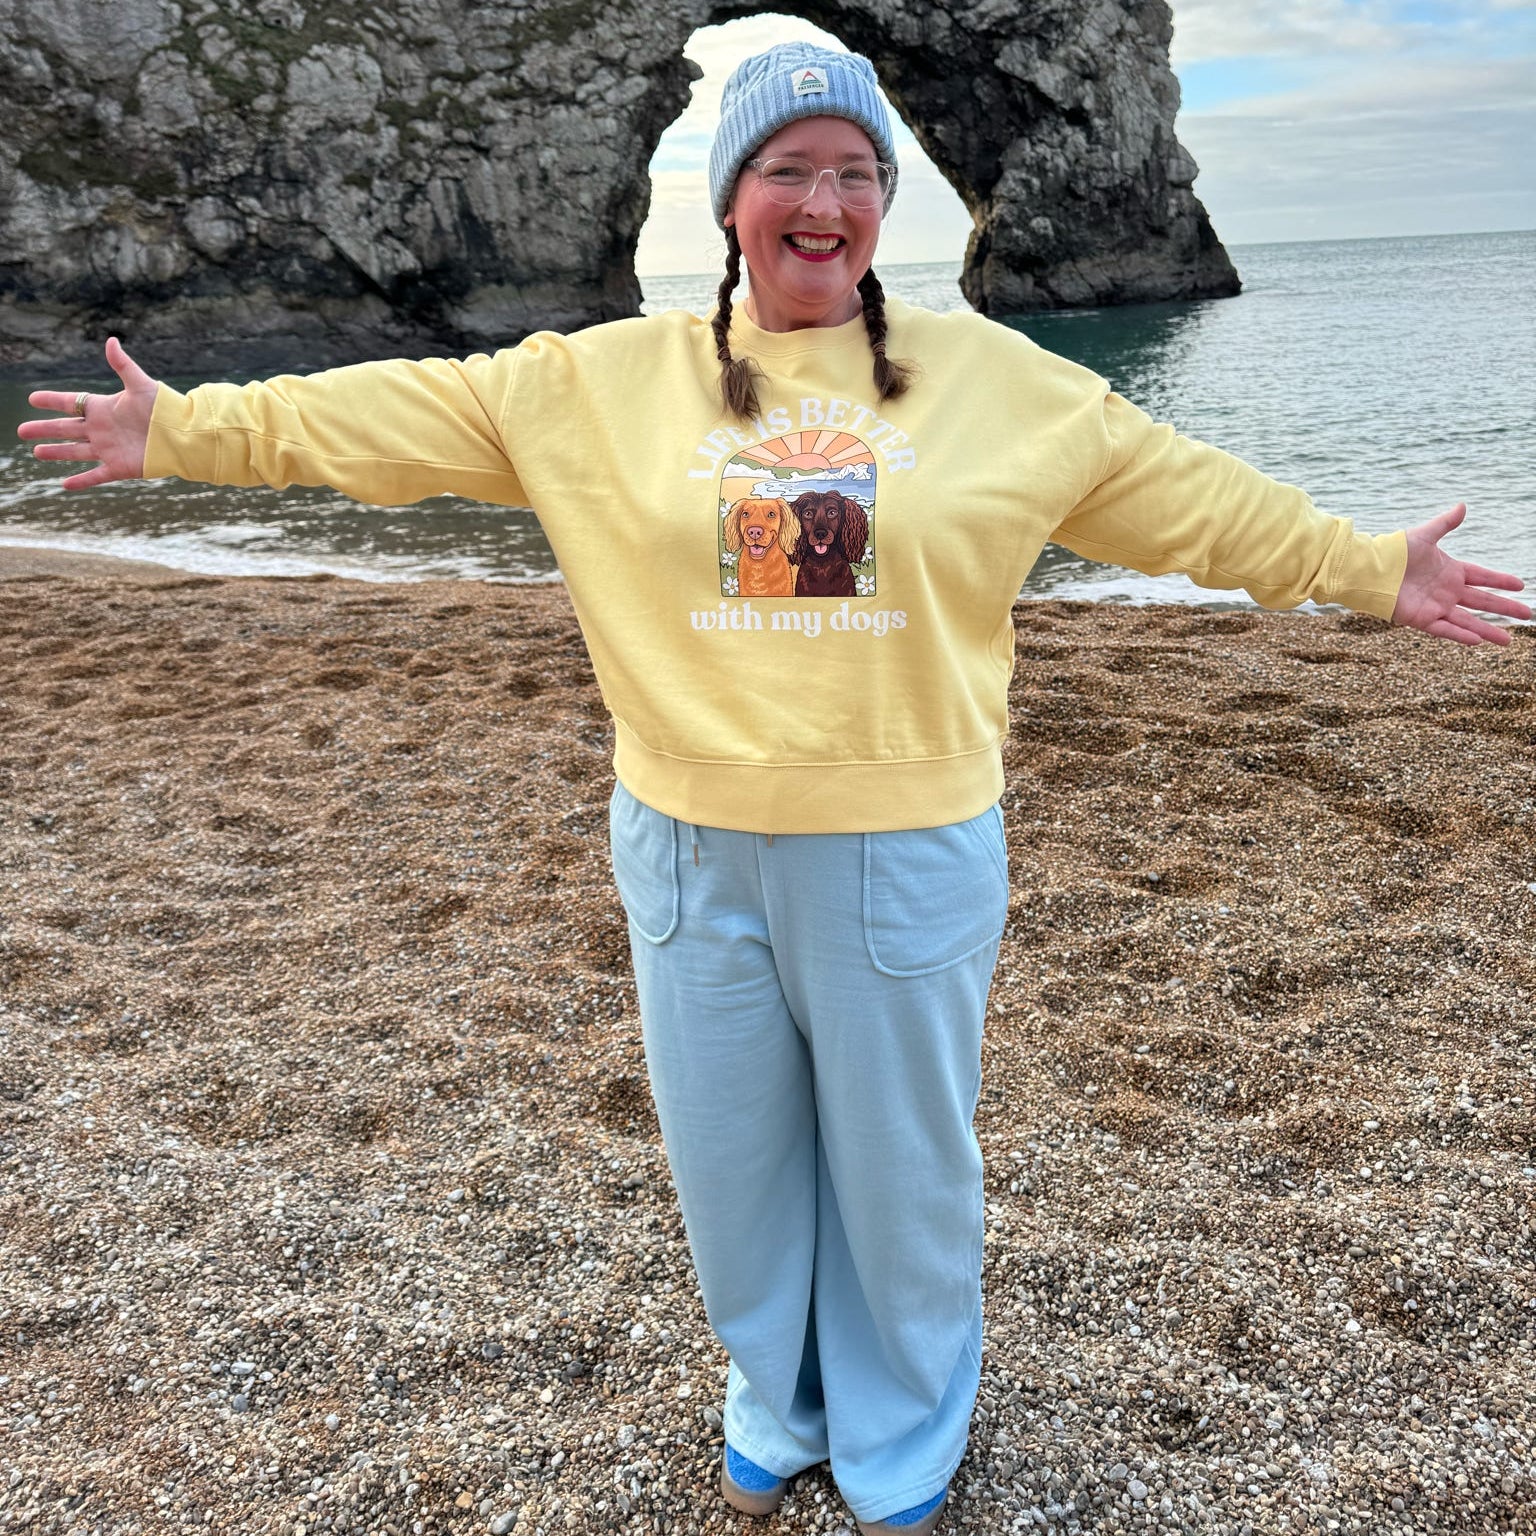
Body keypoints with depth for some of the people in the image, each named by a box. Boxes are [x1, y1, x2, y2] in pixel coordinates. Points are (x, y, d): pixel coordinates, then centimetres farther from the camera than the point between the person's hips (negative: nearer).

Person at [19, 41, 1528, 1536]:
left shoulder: (990, 376, 2)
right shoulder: (606, 378, 2)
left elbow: (1186, 489, 6)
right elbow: (401, 413, 4)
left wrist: (1366, 569, 7)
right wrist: (187, 428, 3)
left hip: (908, 852, -1)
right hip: (692, 850, 2)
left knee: (902, 1165, 14)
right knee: (731, 1159, 17)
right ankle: (774, 1407, 46)